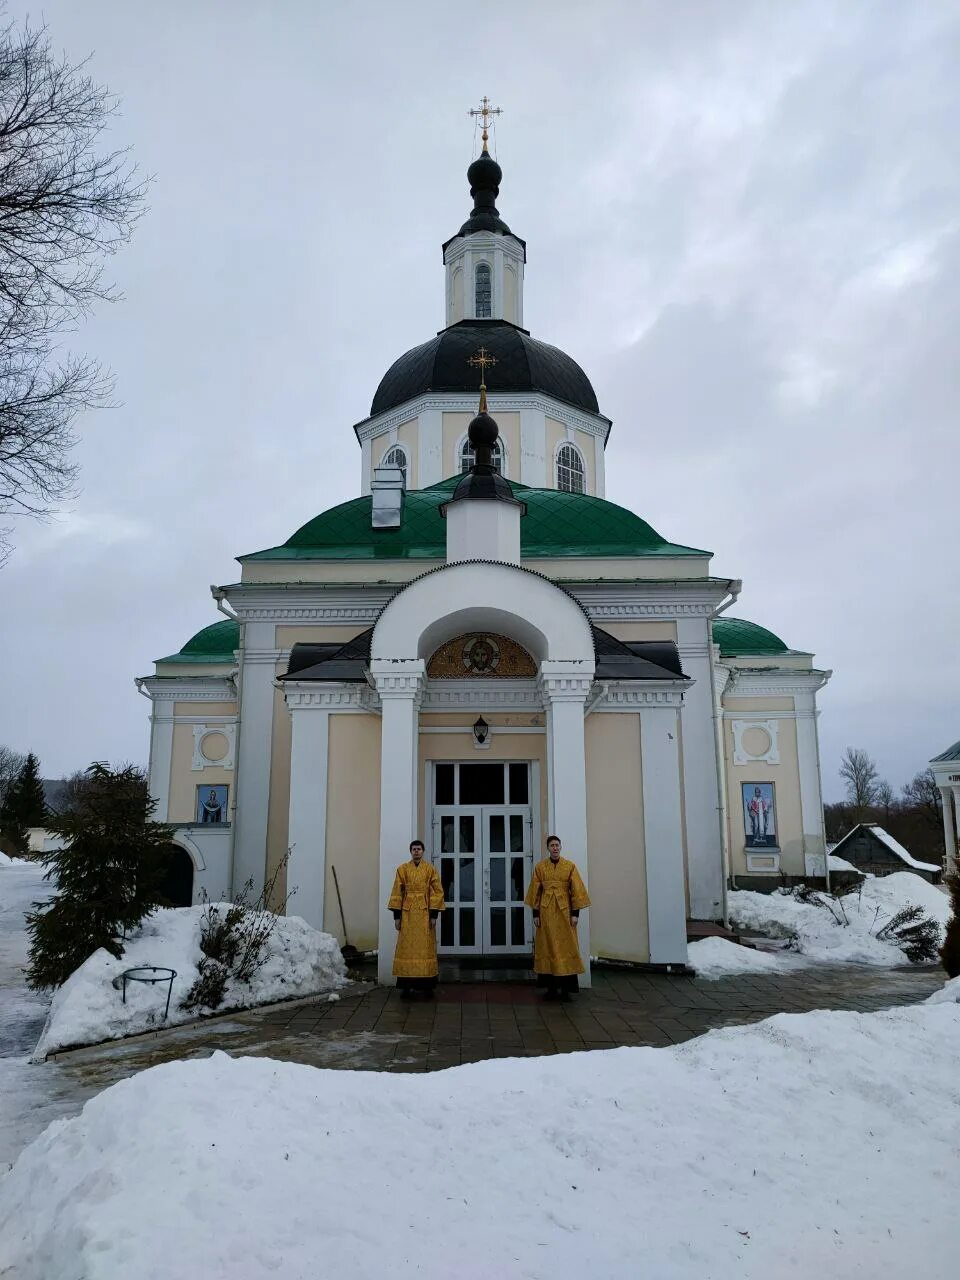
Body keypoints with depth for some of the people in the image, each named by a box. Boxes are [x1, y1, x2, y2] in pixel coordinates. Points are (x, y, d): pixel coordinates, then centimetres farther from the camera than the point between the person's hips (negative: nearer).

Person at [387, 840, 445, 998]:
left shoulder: (430, 869, 4)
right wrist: (396, 915, -2)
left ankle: (427, 985, 9)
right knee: (407, 948, 0)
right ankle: (407, 985, 4)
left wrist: (434, 914, -6)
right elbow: (397, 893, 4)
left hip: (425, 913, -1)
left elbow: (437, 892, 1)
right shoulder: (402, 869, 6)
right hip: (408, 913, 1)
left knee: (425, 948, 1)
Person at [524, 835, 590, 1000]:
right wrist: (535, 913, 0)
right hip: (546, 911, 1)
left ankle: (566, 988, 5)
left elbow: (576, 890, 1)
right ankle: (551, 987, 10)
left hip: (564, 910, 0)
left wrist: (575, 913, -5)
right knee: (548, 947, 3)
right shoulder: (540, 867, 3)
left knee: (566, 947, -1)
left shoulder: (569, 866, 2)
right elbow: (535, 891, 4)